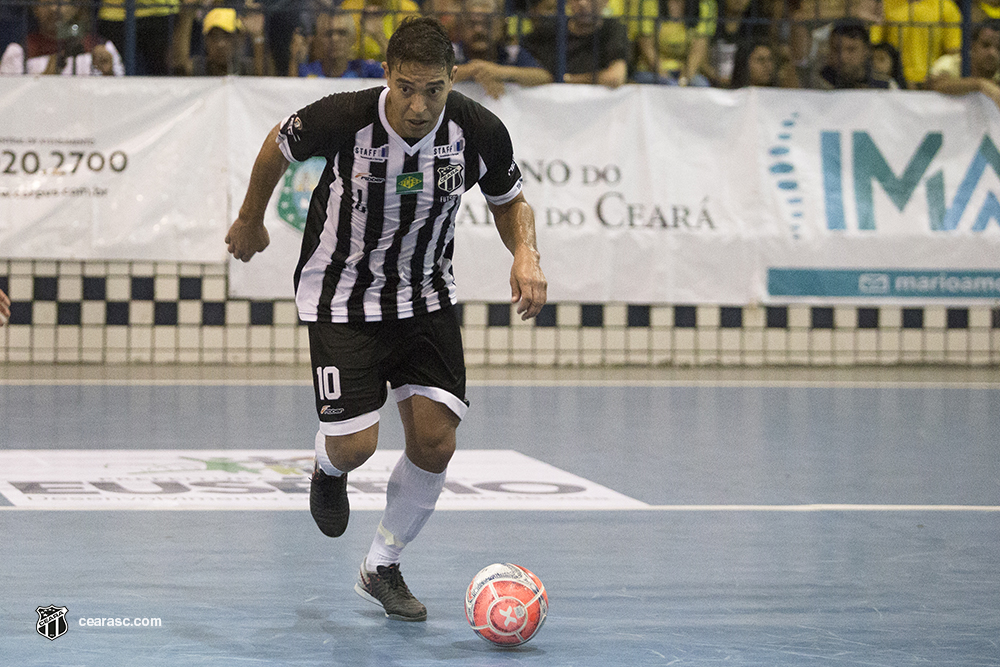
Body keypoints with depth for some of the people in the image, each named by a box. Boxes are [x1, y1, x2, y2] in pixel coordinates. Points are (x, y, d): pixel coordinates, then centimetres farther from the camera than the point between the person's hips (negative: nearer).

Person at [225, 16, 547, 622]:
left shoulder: (479, 132, -18)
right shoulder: (343, 118, -26)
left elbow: (511, 202, 2)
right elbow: (279, 145, -3)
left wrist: (526, 253, -19)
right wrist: (251, 221, 12)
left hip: (427, 295, 3)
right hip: (342, 297, -3)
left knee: (435, 442, -6)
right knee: (354, 445, -12)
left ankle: (382, 569, 18)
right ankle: (329, 470, 30)